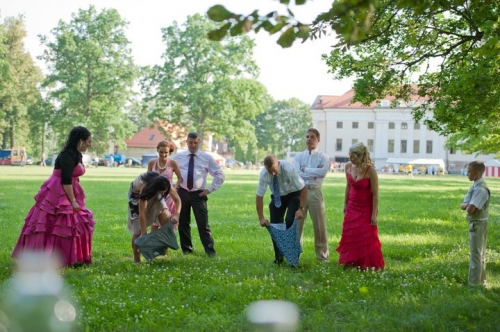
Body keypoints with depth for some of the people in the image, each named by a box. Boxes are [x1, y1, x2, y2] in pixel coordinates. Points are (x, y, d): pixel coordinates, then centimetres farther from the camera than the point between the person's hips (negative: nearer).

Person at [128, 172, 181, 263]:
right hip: (137, 194, -4)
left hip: (154, 194, 4)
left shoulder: (166, 185, -32)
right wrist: (144, 233, -39)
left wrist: (176, 215, -36)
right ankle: (136, 260, 2)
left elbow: (177, 200, -18)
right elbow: (142, 213, -40)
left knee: (166, 217, -19)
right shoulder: (144, 187, -43)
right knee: (138, 230, -10)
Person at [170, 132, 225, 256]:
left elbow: (220, 175, 5)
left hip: (199, 194, -2)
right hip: (182, 193, 2)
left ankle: (210, 250, 0)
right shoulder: (178, 157, 5)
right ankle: (186, 249, 21)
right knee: (183, 223, 8)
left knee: (203, 224, -7)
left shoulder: (207, 158, 1)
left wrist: (210, 189, -1)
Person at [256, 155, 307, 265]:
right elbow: (259, 196, -19)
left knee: (290, 221, -21)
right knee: (275, 224, -3)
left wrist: (301, 208, -30)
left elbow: (303, 189, -25)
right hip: (277, 197, 3)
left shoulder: (288, 169, -35)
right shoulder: (263, 174, -26)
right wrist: (261, 218, -24)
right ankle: (278, 258, 11)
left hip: (293, 195, -3)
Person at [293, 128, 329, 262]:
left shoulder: (323, 156, 4)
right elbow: (297, 173, -6)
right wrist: (314, 173, -9)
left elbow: (323, 172, -15)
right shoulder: (298, 156, 10)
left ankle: (322, 255, 10)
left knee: (319, 225, 1)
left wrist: (305, 169, -8)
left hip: (315, 192, -2)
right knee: (297, 224, 5)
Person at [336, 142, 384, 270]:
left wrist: (374, 214, -18)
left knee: (366, 236, 0)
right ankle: (351, 261, 22)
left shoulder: (370, 171, -23)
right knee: (350, 234, 10)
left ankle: (367, 263, 11)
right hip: (352, 207, 6)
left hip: (366, 208, -6)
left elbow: (375, 194, -18)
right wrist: (345, 204, 12)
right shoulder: (348, 166, -7)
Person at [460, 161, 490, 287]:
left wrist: (469, 206, -6)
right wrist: (468, 204, -13)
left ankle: (475, 284, 4)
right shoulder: (474, 187, 8)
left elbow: (470, 210, -27)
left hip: (478, 224, -10)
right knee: (480, 254, 18)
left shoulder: (481, 189, -22)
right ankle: (481, 281, 29)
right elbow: (463, 206, 7)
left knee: (476, 254, -2)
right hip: (476, 223, 10)